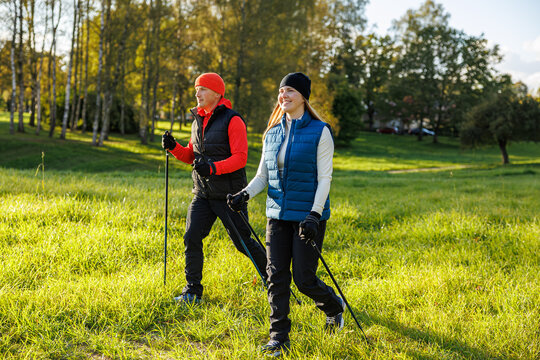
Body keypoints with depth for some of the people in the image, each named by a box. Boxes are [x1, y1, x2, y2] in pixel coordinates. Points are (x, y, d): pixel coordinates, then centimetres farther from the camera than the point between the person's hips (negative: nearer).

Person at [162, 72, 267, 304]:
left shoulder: (232, 120, -11)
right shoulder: (197, 121, 13)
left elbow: (240, 158, -17)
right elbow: (191, 156, 19)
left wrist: (213, 168, -30)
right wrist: (173, 147, 0)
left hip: (228, 195, -6)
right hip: (202, 194, 6)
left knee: (242, 242, 2)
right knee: (191, 238, -4)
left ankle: (270, 273, 27)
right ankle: (193, 291, 6)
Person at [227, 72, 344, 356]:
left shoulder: (319, 132, -6)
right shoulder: (272, 133, 10)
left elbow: (324, 178, -10)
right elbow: (262, 175, 14)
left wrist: (314, 215, -21)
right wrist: (244, 194, -5)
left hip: (308, 215, -5)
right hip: (278, 215, 5)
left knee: (304, 279, -2)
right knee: (276, 276, 2)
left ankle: (334, 305, 30)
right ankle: (278, 338, 12)